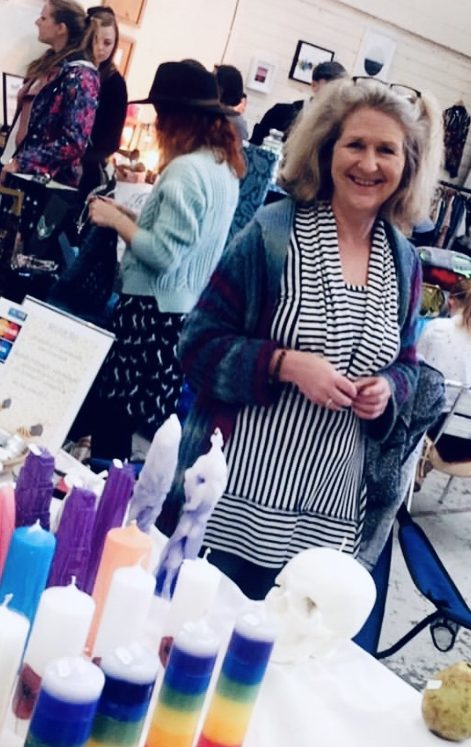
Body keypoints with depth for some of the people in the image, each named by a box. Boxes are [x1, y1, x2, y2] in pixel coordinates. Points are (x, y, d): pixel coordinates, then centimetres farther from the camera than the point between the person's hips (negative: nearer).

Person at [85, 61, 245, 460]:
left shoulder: (186, 169, -18)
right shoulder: (225, 167, 11)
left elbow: (163, 253, -22)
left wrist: (116, 220, -9)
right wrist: (129, 215, 11)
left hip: (154, 311, -10)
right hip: (187, 310, 10)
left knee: (115, 412, 0)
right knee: (153, 419, 15)